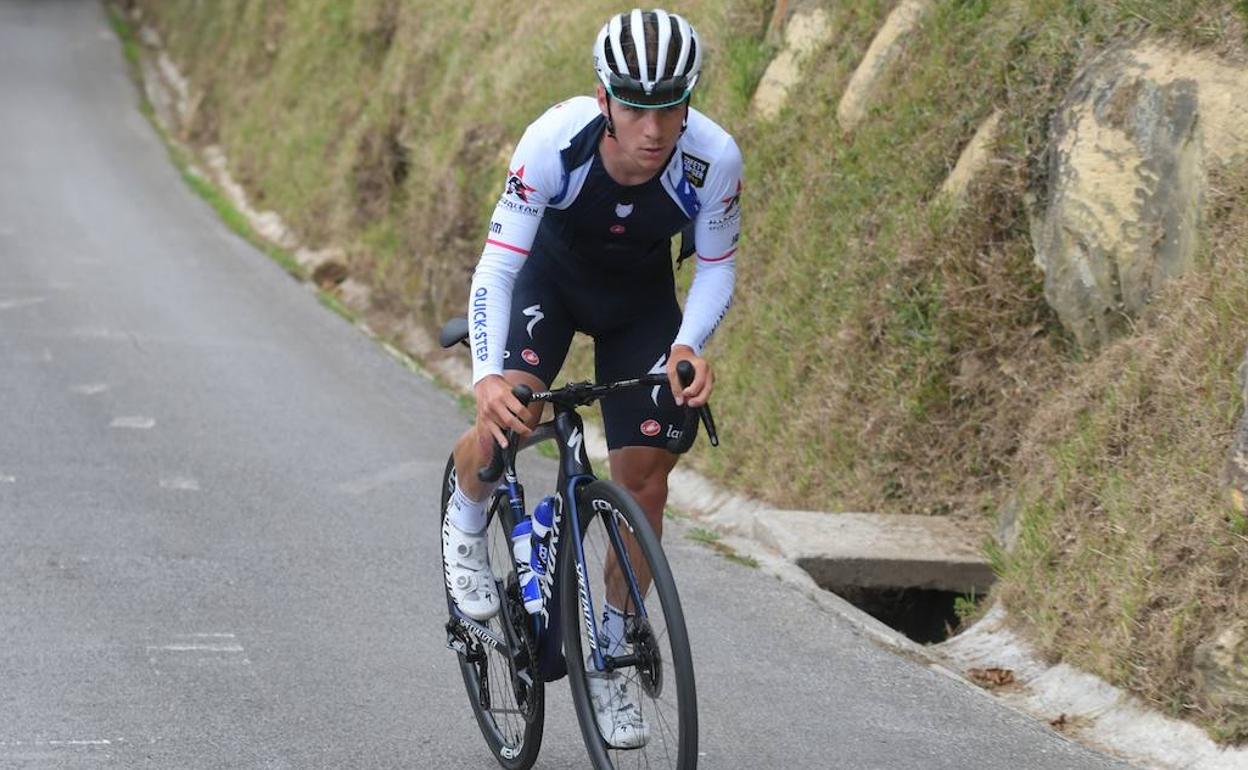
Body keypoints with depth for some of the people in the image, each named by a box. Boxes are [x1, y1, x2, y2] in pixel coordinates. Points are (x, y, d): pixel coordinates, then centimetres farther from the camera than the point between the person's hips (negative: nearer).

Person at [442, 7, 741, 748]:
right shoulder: (555, 142, -37)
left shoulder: (713, 159, -32)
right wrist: (487, 375, -49)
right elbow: (497, 265, -34)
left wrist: (688, 346, -34)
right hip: (552, 275, -2)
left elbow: (718, 267, -15)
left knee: (645, 478, -5)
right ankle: (466, 526, 9)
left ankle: (610, 663, 13)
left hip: (642, 298, 2)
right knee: (508, 419, -27)